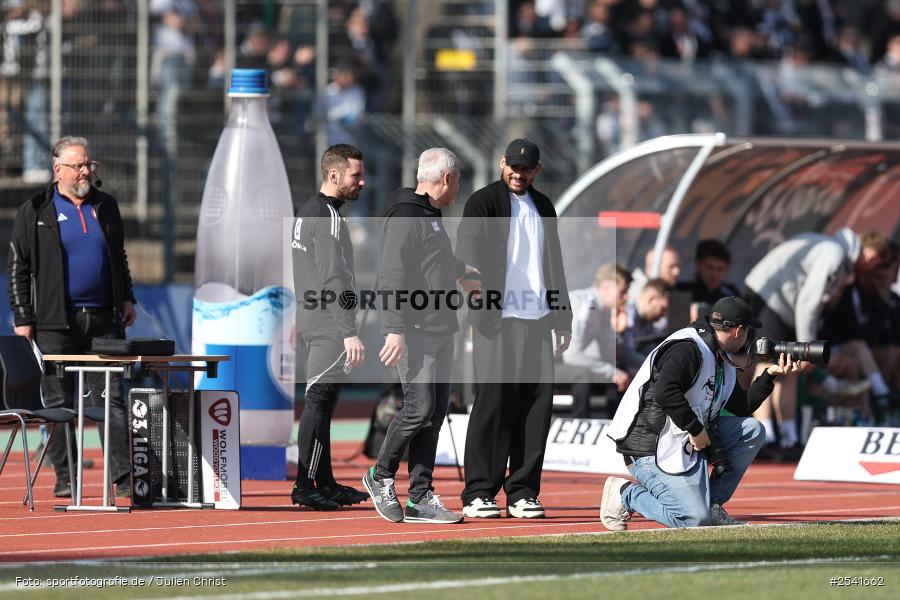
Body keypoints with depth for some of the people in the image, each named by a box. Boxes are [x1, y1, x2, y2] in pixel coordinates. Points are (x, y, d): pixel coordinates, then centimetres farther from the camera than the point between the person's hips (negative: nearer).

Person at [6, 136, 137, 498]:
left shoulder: (106, 207, 14)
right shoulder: (35, 211, 1)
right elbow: (17, 268, 1)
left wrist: (127, 299, 13)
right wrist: (22, 318, -5)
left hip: (103, 319, 3)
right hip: (56, 322, -3)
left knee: (111, 399, -3)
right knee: (59, 402, 1)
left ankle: (123, 478, -6)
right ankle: (65, 479, 7)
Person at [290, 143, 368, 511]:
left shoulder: (307, 211, 17)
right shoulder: (328, 216, -15)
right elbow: (334, 280, -22)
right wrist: (350, 332, -24)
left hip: (310, 323, 10)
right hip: (328, 327, -10)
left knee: (321, 402, 12)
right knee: (319, 400, -10)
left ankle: (325, 484, 16)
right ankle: (305, 486, -12)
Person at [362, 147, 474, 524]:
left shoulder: (431, 217, 20)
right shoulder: (406, 217, -11)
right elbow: (393, 276, -18)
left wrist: (462, 269, 50)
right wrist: (396, 330, -24)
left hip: (440, 331, 10)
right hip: (414, 333, -10)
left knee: (436, 411, 5)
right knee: (420, 407, -13)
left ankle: (420, 498, 6)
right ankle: (381, 476, 6)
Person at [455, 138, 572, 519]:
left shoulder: (543, 207, 19)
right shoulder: (483, 202, 1)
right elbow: (467, 253, -10)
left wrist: (562, 317, 20)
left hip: (537, 319, 5)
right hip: (497, 319, -5)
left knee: (536, 404, 1)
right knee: (493, 402, -7)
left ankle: (522, 492, 7)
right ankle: (478, 494, -4)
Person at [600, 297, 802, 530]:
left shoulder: (722, 361, 14)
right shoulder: (689, 348, -17)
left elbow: (741, 408, 19)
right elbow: (665, 392, -32)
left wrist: (770, 375, 10)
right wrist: (696, 430, -24)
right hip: (652, 448, -10)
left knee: (753, 430, 4)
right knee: (695, 518, -19)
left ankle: (712, 503, 4)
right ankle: (624, 493, 0)